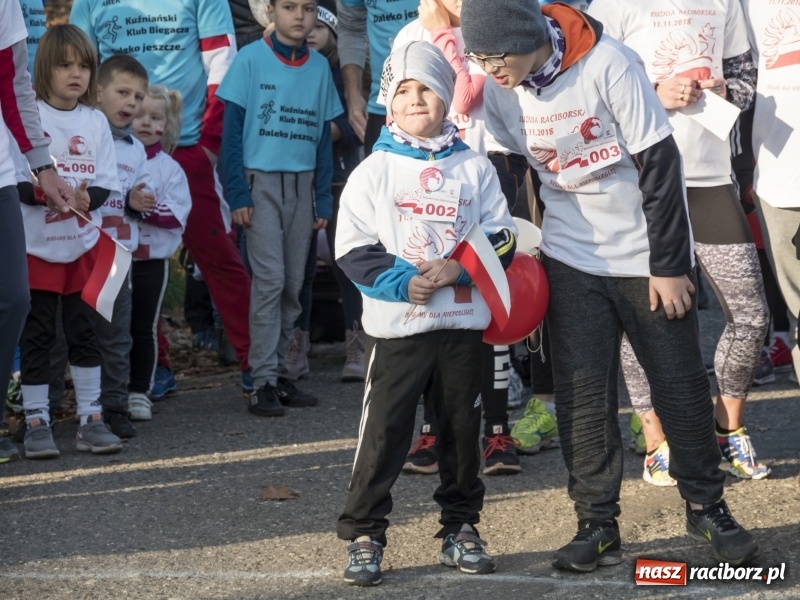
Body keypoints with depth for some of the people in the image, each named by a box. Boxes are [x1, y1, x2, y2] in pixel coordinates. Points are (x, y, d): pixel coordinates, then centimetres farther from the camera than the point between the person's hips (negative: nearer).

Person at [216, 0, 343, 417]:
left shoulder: (320, 67, 8)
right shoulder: (251, 59, -4)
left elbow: (323, 137, 13)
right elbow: (232, 129, -4)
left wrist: (323, 199, 9)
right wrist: (237, 194, -10)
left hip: (302, 184, 4)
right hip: (261, 180, -4)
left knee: (292, 285, 4)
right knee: (270, 280, -10)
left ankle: (278, 372, 12)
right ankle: (263, 382, -8)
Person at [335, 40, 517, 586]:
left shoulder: (475, 167, 5)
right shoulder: (374, 171, 0)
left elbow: (502, 238, 2)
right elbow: (353, 250, -4)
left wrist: (457, 267, -14)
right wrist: (404, 282, -16)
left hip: (463, 321, 2)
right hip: (396, 324, -2)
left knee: (462, 427, 10)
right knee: (384, 430, -4)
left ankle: (461, 528, 22)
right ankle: (364, 535, 2)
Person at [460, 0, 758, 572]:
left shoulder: (607, 63, -23)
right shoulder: (499, 89, -7)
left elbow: (659, 164, -18)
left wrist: (668, 265, -15)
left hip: (649, 255, -3)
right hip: (572, 261, 3)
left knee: (681, 383, 5)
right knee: (582, 393, -2)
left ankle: (706, 504, 22)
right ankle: (597, 524, 7)